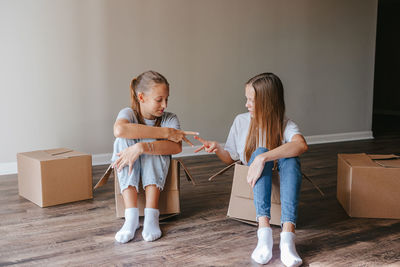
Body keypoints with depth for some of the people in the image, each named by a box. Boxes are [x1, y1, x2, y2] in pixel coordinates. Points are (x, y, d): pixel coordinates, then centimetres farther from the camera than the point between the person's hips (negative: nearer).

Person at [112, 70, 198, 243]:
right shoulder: (129, 113, -10)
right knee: (123, 141, -27)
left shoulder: (170, 119, -8)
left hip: (156, 170, 0)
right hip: (128, 172, 0)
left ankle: (151, 216, -34)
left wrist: (141, 148, -42)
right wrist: (166, 133, -36)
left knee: (150, 142, -27)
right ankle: (131, 216, -34)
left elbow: (176, 147, -29)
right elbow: (119, 130, -37)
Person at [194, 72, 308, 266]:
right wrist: (217, 149, -12)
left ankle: (288, 236, -48)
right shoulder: (241, 121, 0)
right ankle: (264, 231, -46)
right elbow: (230, 158, 11)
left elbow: (301, 145, -34)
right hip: (257, 180, 2)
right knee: (260, 151, -30)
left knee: (290, 158, -34)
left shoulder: (284, 124, -10)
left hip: (281, 178, -1)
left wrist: (262, 159, -42)